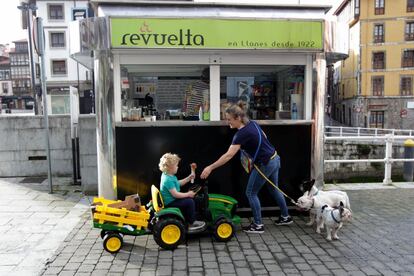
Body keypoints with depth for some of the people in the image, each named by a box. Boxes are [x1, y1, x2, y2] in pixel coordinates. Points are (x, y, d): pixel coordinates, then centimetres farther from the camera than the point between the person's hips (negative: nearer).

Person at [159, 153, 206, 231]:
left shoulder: (167, 175, 5)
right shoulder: (168, 180, -28)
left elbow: (178, 183, 18)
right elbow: (175, 194, -29)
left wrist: (188, 178, 9)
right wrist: (188, 194, -18)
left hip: (170, 200, 11)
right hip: (170, 203, -11)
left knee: (187, 199, 21)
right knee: (190, 202, -14)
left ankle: (186, 219, 25)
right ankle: (191, 224, -1)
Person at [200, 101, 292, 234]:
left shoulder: (243, 133, -26)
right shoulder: (252, 123, 0)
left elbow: (228, 155, -31)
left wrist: (210, 167, -29)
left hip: (265, 165, -9)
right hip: (274, 159, 9)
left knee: (251, 193, 4)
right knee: (274, 190, 24)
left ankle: (258, 225, 14)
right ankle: (285, 217, 40)